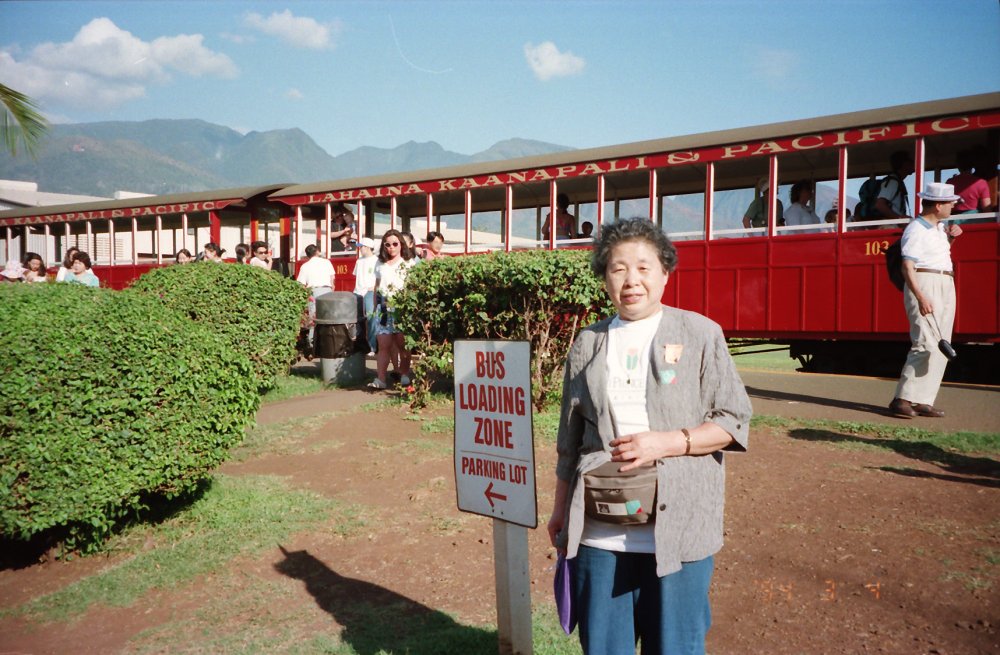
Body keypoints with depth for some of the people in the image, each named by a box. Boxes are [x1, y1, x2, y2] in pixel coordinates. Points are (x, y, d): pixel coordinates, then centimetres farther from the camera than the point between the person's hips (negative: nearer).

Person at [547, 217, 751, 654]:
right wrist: (560, 507, 15)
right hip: (598, 531, 3)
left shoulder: (700, 334, -1)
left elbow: (734, 421, -3)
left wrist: (665, 443, -16)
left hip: (677, 528, -3)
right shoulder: (588, 343, 8)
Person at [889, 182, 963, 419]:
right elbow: (907, 267, -18)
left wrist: (950, 238, 13)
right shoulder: (916, 230, -10)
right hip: (925, 284, -9)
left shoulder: (939, 227, 17)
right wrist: (920, 298, -27)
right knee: (927, 345, -17)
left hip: (946, 287, 9)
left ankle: (923, 401, 6)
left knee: (941, 348, 5)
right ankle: (902, 399, -14)